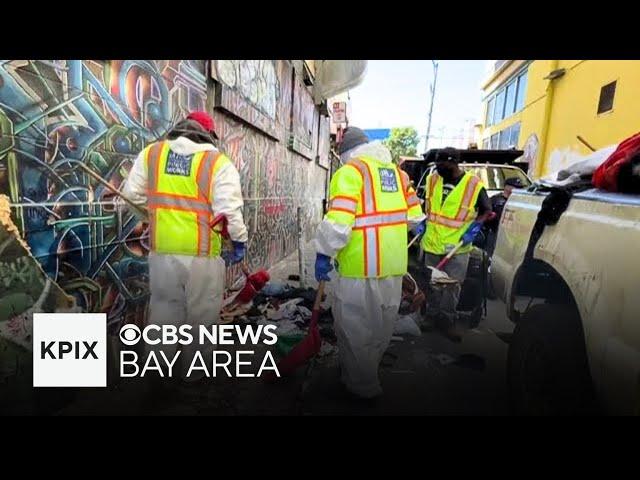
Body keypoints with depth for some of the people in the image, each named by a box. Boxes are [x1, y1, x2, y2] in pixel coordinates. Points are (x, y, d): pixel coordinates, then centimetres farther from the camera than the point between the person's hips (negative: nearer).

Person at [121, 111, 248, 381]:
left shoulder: (151, 153, 4)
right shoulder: (218, 162, -9)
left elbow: (132, 192, 10)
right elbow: (230, 210, -15)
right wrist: (239, 241, -1)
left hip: (162, 251, 4)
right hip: (203, 254, -4)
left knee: (164, 308, 22)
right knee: (200, 315, 14)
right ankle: (194, 370, 31)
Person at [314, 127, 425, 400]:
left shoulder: (350, 171, -8)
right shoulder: (396, 171, 13)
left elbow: (338, 220, -20)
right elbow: (414, 215, 17)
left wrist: (324, 254, -12)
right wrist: (416, 226, 38)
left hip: (361, 266, -8)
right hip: (393, 264, 8)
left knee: (355, 328, 8)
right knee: (381, 325, 22)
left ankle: (362, 385, 22)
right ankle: (368, 371, 42)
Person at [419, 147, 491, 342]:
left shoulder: (474, 184, -11)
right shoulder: (433, 179, 0)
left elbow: (487, 211, 0)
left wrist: (476, 226, -16)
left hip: (458, 246, -3)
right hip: (432, 242, 3)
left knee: (453, 285, 2)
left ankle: (447, 320, 18)